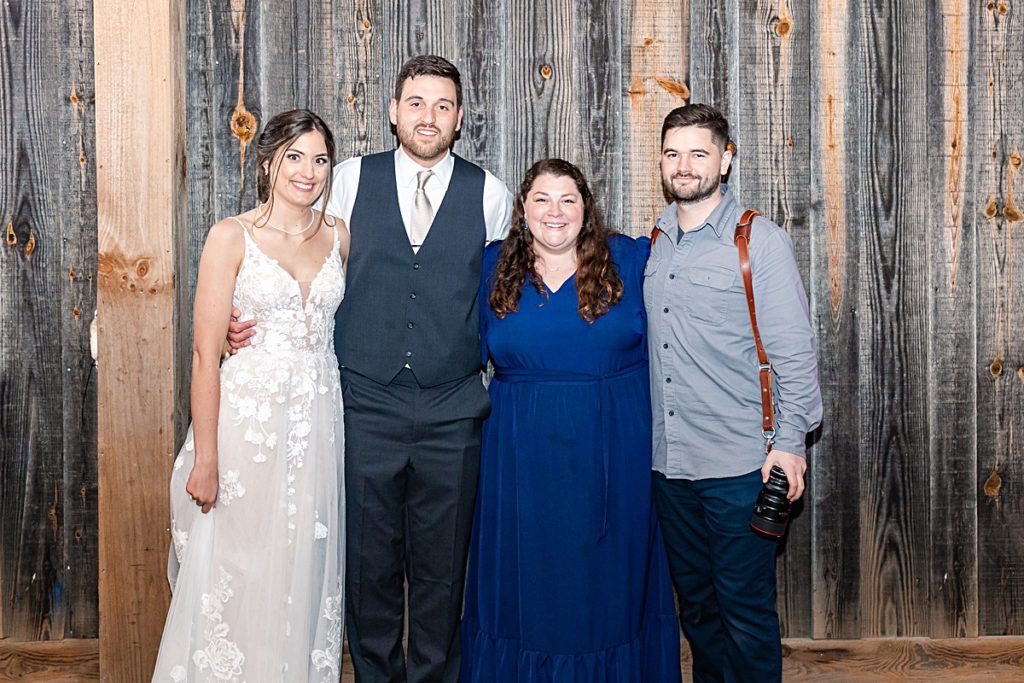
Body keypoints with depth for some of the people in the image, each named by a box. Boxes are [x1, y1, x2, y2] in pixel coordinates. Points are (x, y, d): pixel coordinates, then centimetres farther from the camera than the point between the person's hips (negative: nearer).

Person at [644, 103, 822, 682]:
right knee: (696, 604, 17)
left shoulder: (761, 242, -6)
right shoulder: (655, 246, 10)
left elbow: (795, 349, -8)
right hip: (670, 461, 5)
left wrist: (790, 443, -13)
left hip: (740, 463, -5)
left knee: (746, 610, 3)